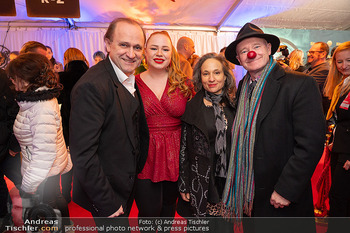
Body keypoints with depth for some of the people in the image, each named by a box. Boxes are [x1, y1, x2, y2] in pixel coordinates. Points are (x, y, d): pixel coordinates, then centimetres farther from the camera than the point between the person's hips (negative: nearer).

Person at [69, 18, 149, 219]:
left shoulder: (129, 79, 2)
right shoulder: (91, 86, -27)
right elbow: (83, 154, -27)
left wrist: (137, 170, 10)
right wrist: (106, 203, -20)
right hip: (105, 195, -8)